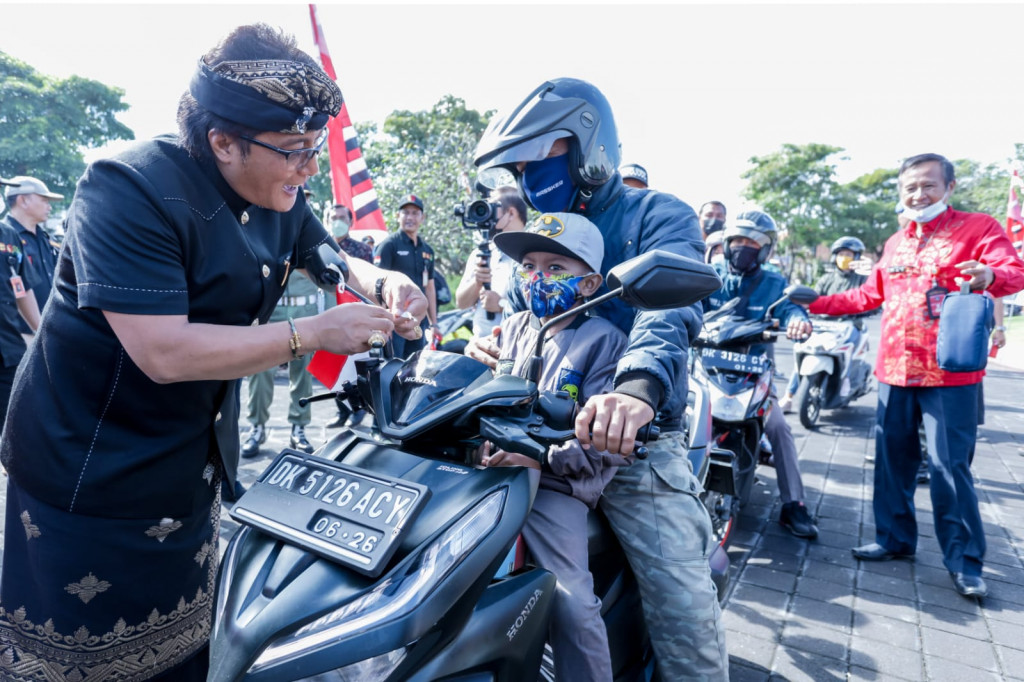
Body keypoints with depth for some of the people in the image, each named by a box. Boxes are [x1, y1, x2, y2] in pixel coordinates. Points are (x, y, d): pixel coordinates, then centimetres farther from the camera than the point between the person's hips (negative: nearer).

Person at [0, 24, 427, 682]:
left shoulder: (279, 198, -1)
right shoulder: (130, 189, -23)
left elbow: (330, 258, 15)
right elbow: (165, 352, -32)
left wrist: (383, 282, -8)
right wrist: (314, 333, -29)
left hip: (190, 465, 7)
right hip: (87, 471, -6)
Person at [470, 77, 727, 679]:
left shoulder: (658, 216, -2)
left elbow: (669, 306, -23)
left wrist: (639, 386, -44)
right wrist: (485, 344, -5)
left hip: (637, 438, -4)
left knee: (684, 608, -7)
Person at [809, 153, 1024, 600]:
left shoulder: (978, 228, 0)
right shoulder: (895, 243, 18)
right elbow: (870, 295, 25)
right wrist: (817, 304, 20)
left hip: (949, 375, -6)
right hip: (894, 371, 6)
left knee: (950, 468, -4)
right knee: (892, 460, 12)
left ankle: (964, 562, 11)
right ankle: (895, 539, 27)